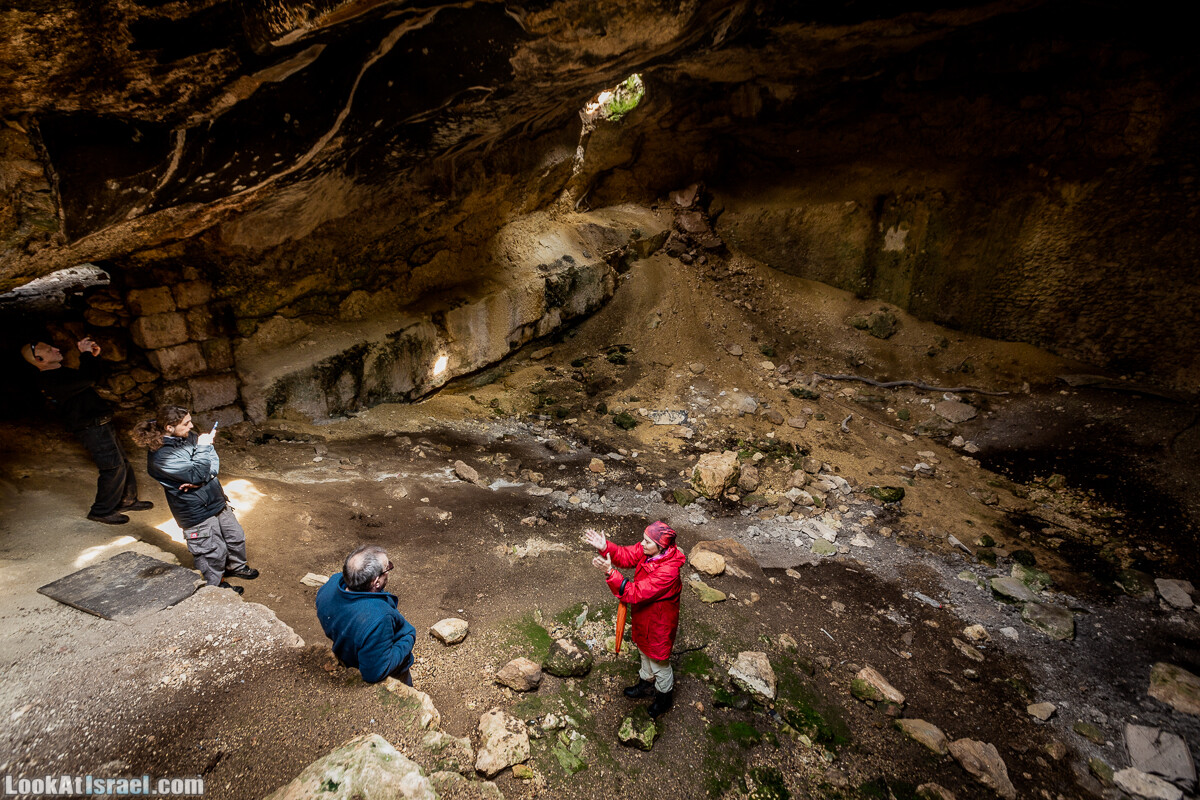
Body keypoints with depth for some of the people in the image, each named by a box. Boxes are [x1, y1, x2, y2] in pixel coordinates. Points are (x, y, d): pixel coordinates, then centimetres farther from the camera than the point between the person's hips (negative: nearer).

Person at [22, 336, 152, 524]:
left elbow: (91, 375, 29)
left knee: (122, 462, 16)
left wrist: (94, 356, 12)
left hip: (101, 423, 10)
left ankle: (127, 500, 29)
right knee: (114, 468, -8)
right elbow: (86, 378, -31)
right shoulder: (50, 380, -19)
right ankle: (101, 511, 5)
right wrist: (86, 354, -17)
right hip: (92, 428, -10)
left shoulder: (60, 372, 15)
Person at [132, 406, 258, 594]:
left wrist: (201, 479, -18)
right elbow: (196, 475, -28)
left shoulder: (188, 436, 0)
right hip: (196, 512, -8)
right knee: (214, 551, 7)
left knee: (236, 536, 22)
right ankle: (214, 586, 32)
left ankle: (236, 566, 48)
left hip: (217, 500, 8)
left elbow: (213, 459, -1)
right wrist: (203, 448, -20)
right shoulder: (160, 455, -24)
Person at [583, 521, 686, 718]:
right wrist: (605, 547, -29)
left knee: (659, 661, 19)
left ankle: (665, 697, 46)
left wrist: (611, 573, -46)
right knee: (645, 652, 31)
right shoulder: (648, 550, -19)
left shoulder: (668, 571, -40)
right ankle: (646, 684, 57)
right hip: (643, 615, 7)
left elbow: (636, 593, -39)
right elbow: (626, 556, -11)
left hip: (658, 622, -7)